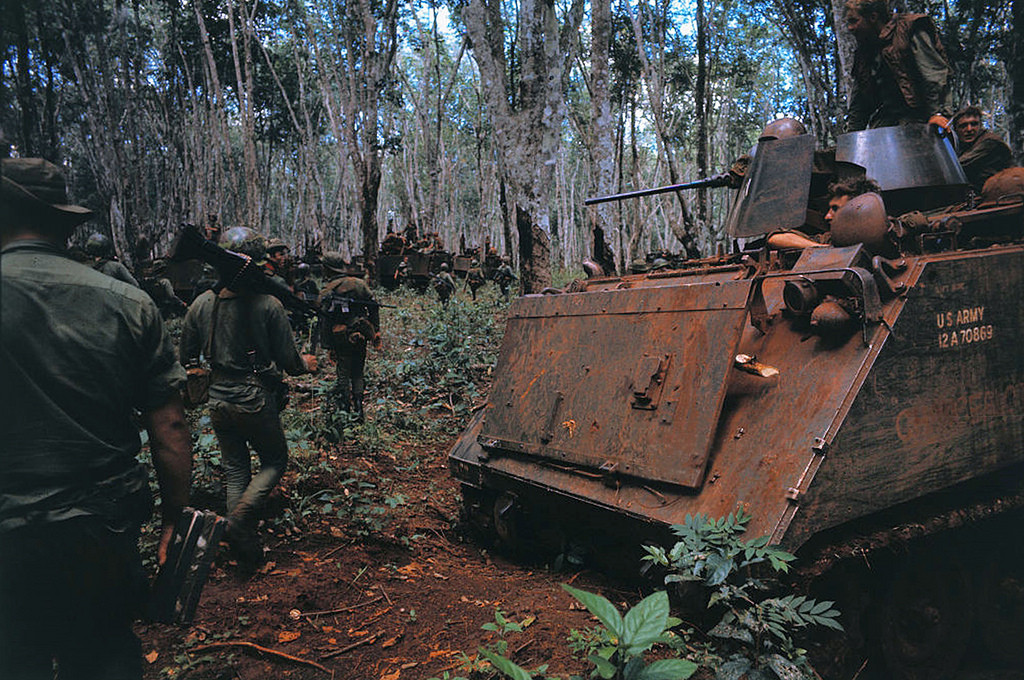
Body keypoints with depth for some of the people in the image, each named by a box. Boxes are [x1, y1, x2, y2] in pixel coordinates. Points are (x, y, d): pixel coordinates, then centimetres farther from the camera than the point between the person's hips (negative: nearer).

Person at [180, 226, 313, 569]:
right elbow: (289, 361, -11)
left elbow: (187, 359, 6)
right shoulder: (268, 305, -15)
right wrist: (305, 364, 12)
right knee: (274, 461, 17)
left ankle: (247, 552, 19)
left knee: (235, 470, 16)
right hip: (256, 400, -4)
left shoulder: (200, 305, -3)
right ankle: (242, 517, -7)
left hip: (218, 400, 4)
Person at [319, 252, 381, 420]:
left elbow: (327, 320, -8)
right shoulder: (359, 284, 2)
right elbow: (374, 308, 3)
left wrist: (329, 346, -3)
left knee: (344, 375, 8)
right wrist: (376, 334, 10)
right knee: (357, 374, 15)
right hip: (361, 337, 3)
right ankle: (358, 411, 13)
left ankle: (345, 412, 11)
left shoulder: (327, 291, -7)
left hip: (341, 339, -3)